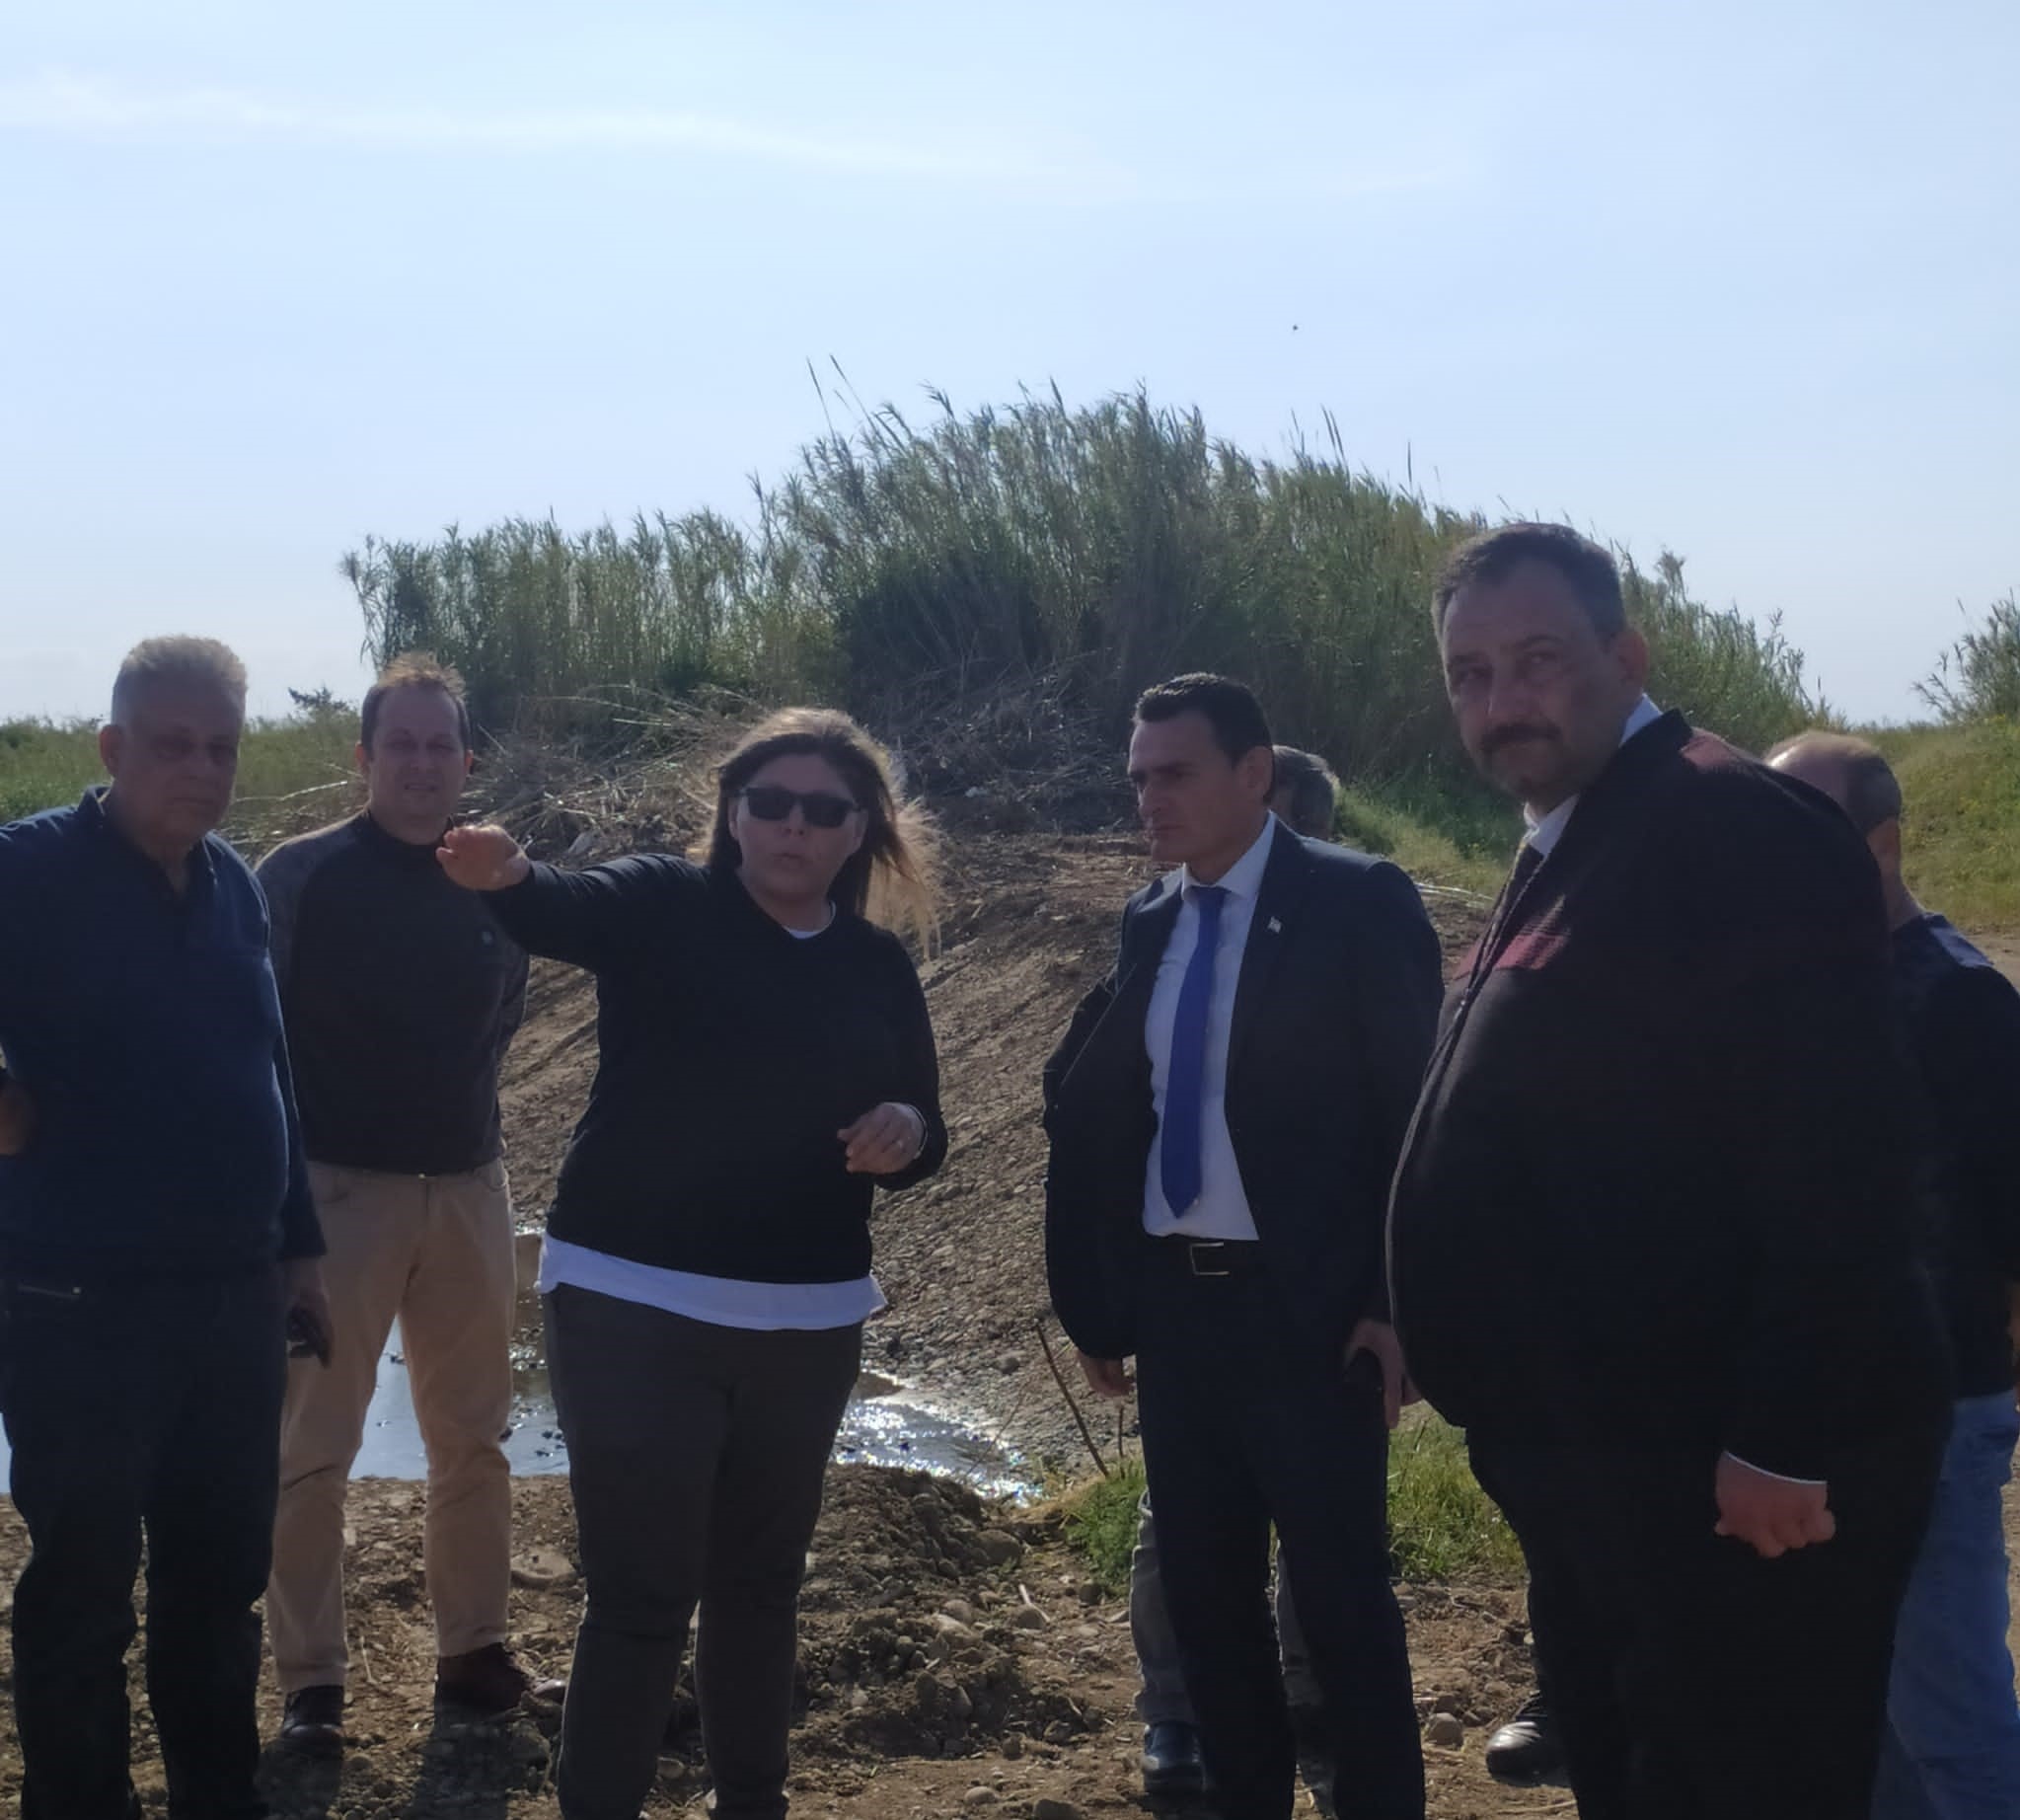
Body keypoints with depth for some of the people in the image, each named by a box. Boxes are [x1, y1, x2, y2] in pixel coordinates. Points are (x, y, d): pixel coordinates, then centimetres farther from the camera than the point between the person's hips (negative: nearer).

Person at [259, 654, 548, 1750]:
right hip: (337, 1192, -4)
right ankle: (310, 1679, 11)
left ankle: (473, 1648, 24)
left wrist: (460, 1099, 12)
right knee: (313, 1449, 1)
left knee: (473, 1437, 11)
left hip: (468, 1191, 5)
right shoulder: (301, 874, -8)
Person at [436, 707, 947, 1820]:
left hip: (806, 1321, 5)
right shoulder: (664, 907, -6)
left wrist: (907, 1132, -13)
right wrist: (501, 876, -50)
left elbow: (920, 1134, 12)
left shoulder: (877, 968, 6)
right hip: (635, 1307, -4)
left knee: (760, 1581, 18)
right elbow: (563, 910, -27)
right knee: (641, 1594, -4)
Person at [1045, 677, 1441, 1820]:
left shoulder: (1358, 903, -7)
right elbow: (1091, 1112, 12)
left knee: (1342, 1599, 3)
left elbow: (1413, 1111, -10)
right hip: (1173, 1306, 6)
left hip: (1307, 1310, -6)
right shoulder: (1149, 922, 9)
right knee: (1204, 1594, 13)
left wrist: (1395, 1303, -14)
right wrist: (1097, 1298, 8)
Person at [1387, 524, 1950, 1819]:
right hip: (1607, 1456, 10)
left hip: (1736, 1472, -10)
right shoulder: (1570, 851, 15)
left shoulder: (1738, 829, -17)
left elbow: (1828, 1159, -24)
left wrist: (1786, 1444, -25)